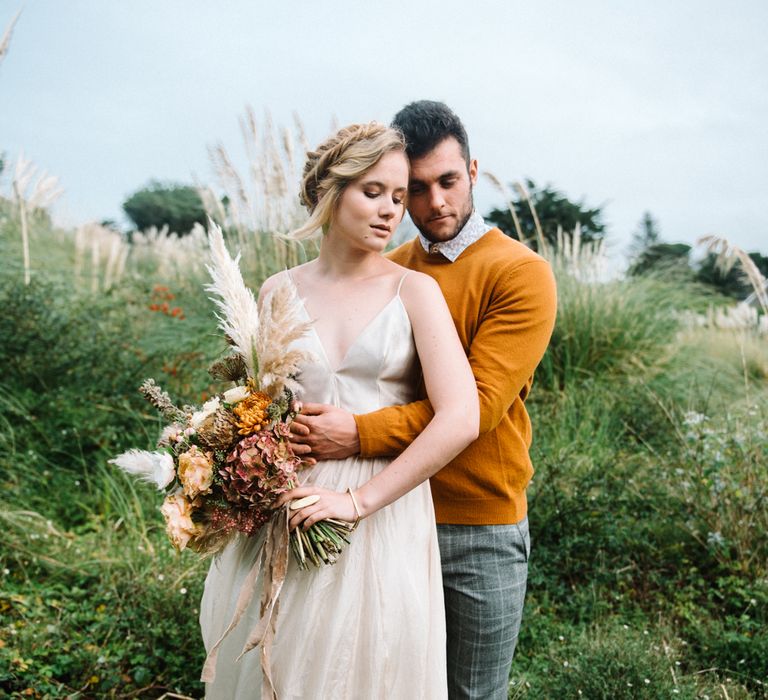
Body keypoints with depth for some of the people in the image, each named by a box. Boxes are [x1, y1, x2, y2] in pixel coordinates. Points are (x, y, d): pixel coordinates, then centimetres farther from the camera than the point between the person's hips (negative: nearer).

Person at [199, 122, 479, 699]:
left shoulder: (414, 290, -4)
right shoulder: (279, 292, 4)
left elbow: (460, 419, -14)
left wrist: (359, 500, -17)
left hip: (383, 516, -2)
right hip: (286, 514, 2)